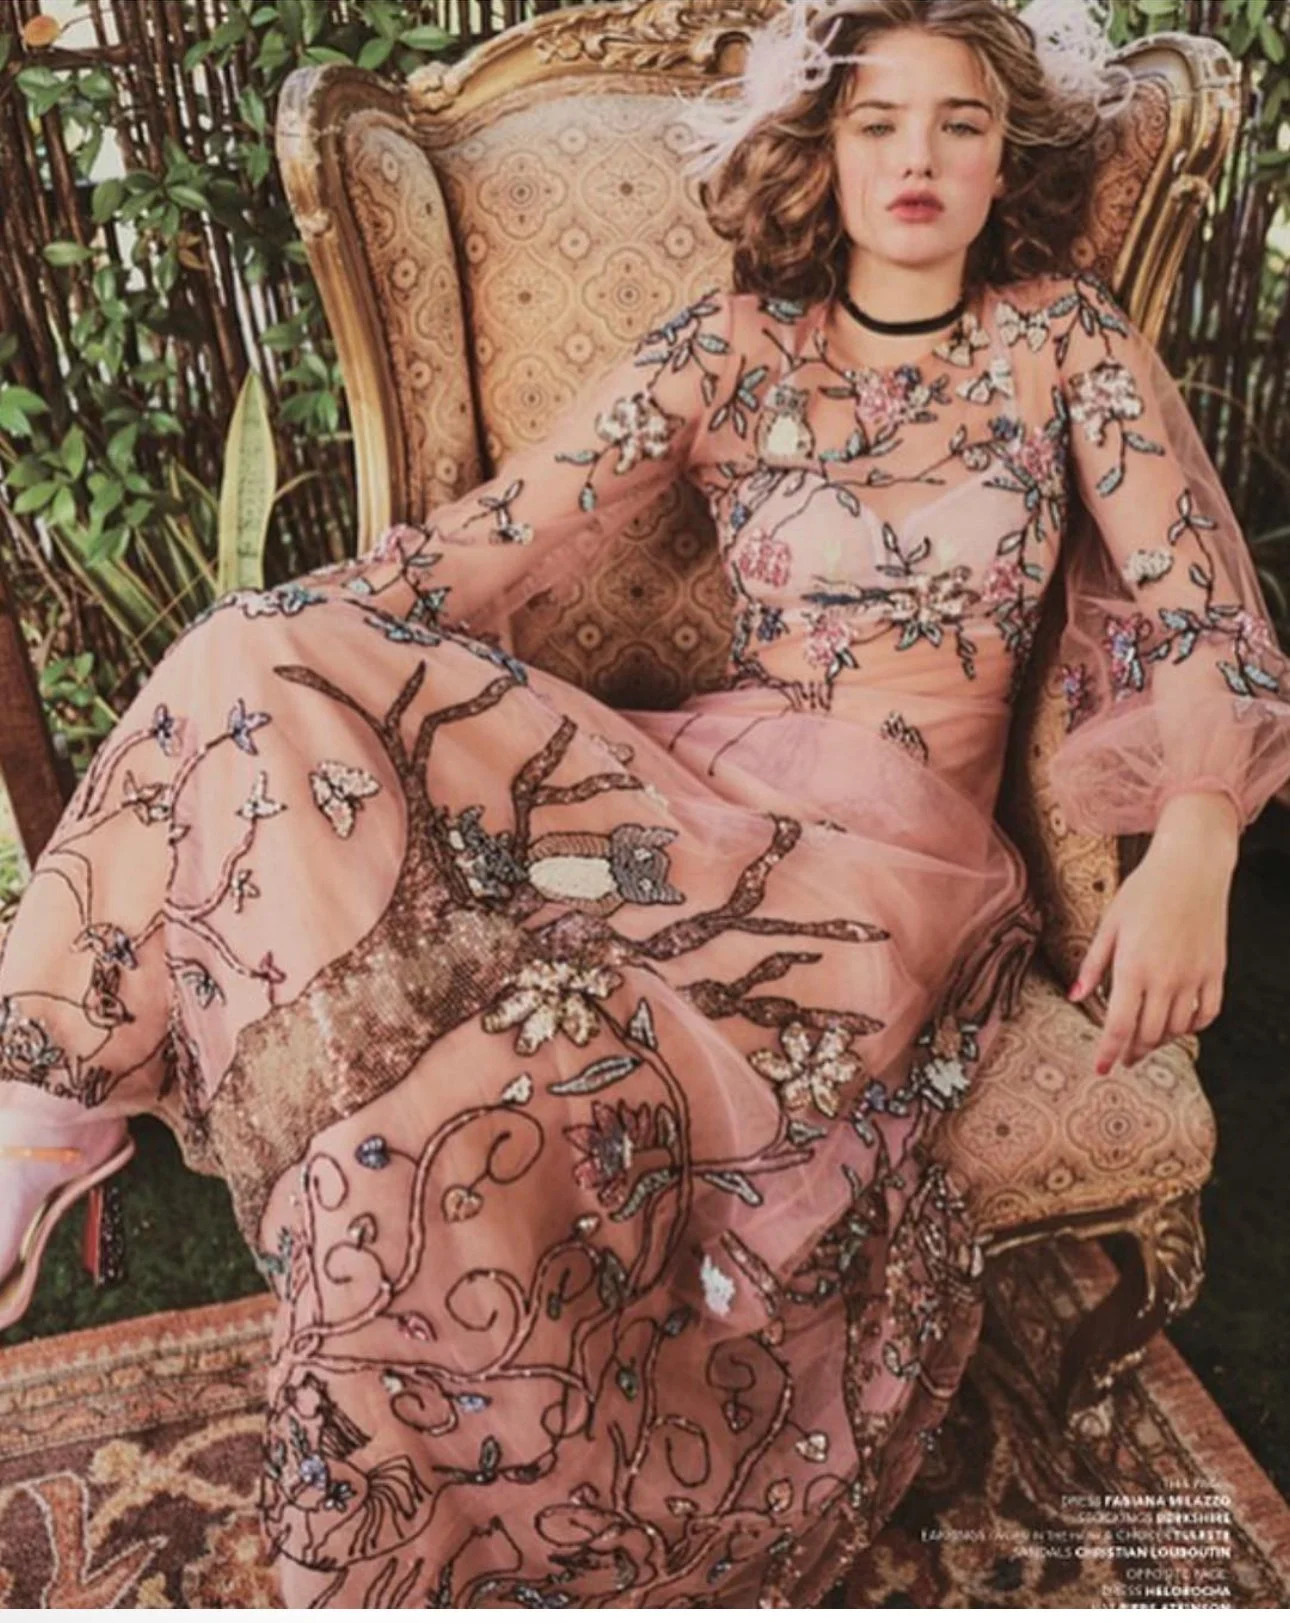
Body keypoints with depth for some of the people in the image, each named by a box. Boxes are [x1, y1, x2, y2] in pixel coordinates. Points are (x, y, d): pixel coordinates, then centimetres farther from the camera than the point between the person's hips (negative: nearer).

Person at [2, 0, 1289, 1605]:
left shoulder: (1067, 343, 9)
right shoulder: (730, 347, 10)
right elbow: (487, 542, 0)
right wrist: (248, 658, -13)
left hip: (895, 864, -2)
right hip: (689, 793, 3)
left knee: (468, 1145, -29)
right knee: (254, 669, -18)